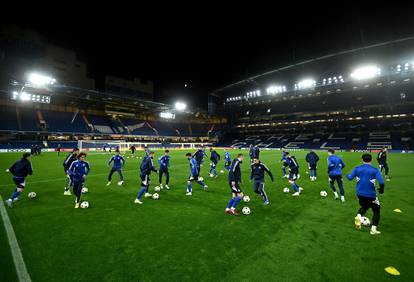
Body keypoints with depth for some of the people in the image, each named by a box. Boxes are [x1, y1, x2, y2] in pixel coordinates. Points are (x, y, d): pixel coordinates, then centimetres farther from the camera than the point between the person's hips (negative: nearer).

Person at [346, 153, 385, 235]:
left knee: (364, 206, 30)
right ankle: (373, 229, 11)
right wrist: (381, 189, 3)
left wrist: (347, 175, 24)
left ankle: (359, 216, 3)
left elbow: (350, 177, 0)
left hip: (360, 194, 3)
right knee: (377, 211, 18)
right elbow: (381, 182, -17)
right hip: (370, 195, -3)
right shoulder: (375, 170, -9)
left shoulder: (357, 168, -3)